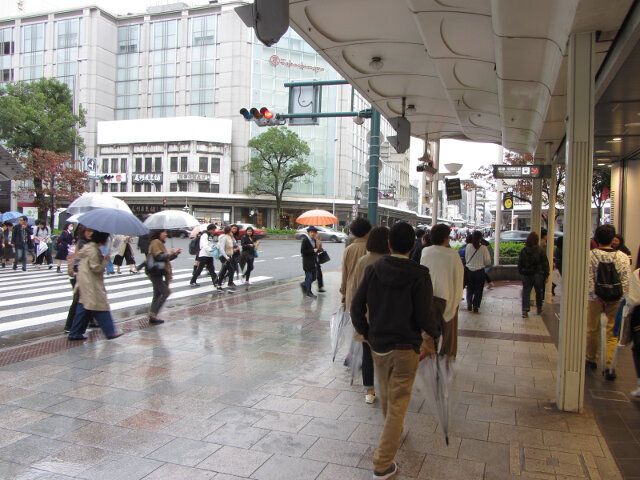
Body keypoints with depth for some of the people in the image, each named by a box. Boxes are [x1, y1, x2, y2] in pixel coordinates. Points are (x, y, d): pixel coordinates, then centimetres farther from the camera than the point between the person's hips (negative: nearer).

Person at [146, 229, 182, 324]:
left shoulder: (159, 243, 21)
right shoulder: (155, 242, -11)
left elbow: (166, 258, 21)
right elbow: (159, 257, -23)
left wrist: (175, 254, 8)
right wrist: (169, 253, -10)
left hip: (158, 273, 10)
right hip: (155, 272, -10)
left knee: (157, 295, 11)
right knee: (166, 292, -13)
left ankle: (152, 317, 14)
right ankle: (153, 313, -12)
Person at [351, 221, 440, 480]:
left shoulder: (373, 269, -6)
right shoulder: (418, 275, -16)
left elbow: (356, 308, -3)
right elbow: (424, 316, -15)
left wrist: (367, 333, 13)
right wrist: (435, 332, 7)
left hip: (378, 345, 4)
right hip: (406, 347, -4)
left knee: (386, 397, 25)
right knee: (398, 404, 5)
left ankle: (394, 433, 51)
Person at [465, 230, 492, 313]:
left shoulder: (468, 246, -6)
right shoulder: (484, 248, -11)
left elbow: (466, 258, 4)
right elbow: (488, 262, -7)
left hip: (469, 270, 2)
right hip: (479, 271, -1)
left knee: (469, 288, 19)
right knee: (478, 289, 10)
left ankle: (469, 302, 2)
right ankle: (475, 306, 12)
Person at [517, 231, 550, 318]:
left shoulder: (523, 251, -2)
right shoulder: (540, 251, -7)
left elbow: (520, 263, 4)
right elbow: (545, 264, -5)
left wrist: (520, 273, 15)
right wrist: (546, 275, 1)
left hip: (526, 274, 1)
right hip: (538, 274, -1)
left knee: (526, 291, 3)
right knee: (539, 292, 15)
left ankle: (525, 310, -7)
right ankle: (539, 309, 27)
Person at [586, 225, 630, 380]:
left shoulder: (590, 255, -8)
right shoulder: (623, 256, -2)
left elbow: (589, 279, -13)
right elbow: (626, 281, -6)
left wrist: (596, 297, -9)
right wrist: (621, 299, -3)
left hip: (595, 298, -1)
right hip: (615, 300, 1)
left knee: (592, 330, 15)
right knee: (613, 333, 7)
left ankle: (591, 360, 30)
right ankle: (609, 366, -2)